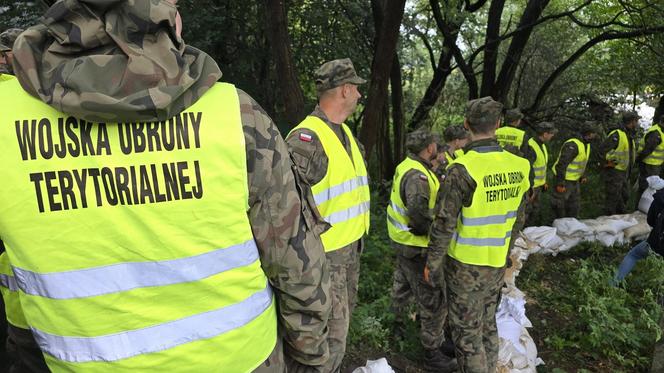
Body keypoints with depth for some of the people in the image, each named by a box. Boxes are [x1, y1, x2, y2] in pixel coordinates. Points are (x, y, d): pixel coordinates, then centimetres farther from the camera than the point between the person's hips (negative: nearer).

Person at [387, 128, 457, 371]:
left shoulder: (407, 166, 5)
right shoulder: (417, 175, -27)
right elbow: (419, 213, -38)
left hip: (402, 238, 11)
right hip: (415, 245, -11)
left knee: (403, 281, 31)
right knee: (433, 298, 0)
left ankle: (397, 318, 55)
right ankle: (432, 353, 13)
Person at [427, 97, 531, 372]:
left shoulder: (463, 169, -23)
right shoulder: (517, 165, -4)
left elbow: (444, 224, -20)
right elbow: (519, 217, 7)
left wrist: (433, 263, -8)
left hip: (465, 266, -6)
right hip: (497, 264, 6)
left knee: (467, 332, 9)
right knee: (488, 324, 23)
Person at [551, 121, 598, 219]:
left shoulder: (586, 144, 9)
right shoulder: (572, 145, -24)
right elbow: (562, 164, -27)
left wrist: (582, 176, 19)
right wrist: (560, 183, -27)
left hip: (575, 180, 10)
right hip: (565, 181, -10)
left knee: (574, 207, 17)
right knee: (560, 207, 1)